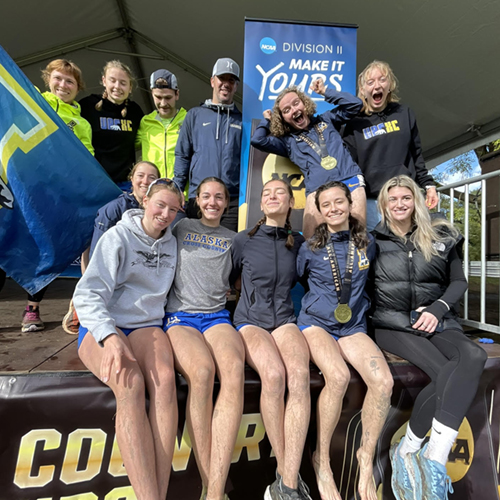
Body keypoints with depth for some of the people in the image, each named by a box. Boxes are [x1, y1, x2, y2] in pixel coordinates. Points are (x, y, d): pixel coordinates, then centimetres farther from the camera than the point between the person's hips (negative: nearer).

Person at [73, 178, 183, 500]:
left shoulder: (172, 244, 13)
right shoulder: (118, 237, -2)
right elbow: (88, 294, -11)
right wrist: (110, 337, -28)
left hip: (148, 325, 3)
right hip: (103, 327, -3)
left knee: (165, 378, -31)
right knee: (131, 385, -34)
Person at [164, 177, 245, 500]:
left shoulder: (233, 238, 21)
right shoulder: (181, 228, 16)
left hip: (217, 315, 2)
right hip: (180, 315, -1)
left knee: (234, 369, -34)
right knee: (202, 371, -36)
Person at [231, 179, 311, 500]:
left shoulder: (299, 242, 12)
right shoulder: (243, 240, 6)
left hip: (285, 320, 2)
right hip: (250, 320, -2)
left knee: (300, 374, -31)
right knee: (274, 374, -32)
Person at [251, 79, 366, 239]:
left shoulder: (325, 120, 27)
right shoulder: (288, 140, 20)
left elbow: (355, 104, 23)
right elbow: (257, 140, 7)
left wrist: (325, 91, 24)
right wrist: (267, 120, 24)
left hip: (350, 180, 1)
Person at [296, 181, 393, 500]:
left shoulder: (367, 244, 8)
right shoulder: (310, 248, 1)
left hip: (353, 327, 3)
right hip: (316, 324, -2)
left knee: (384, 380, -25)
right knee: (339, 376, -32)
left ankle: (367, 456, 1)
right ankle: (321, 458, -8)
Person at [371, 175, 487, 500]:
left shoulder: (441, 237, 14)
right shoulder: (374, 240, 8)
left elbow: (459, 281, 12)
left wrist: (438, 309, -5)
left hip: (436, 323, 3)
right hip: (393, 324, -3)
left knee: (473, 357, -30)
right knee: (446, 372, -28)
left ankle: (435, 459, -30)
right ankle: (407, 452, -11)